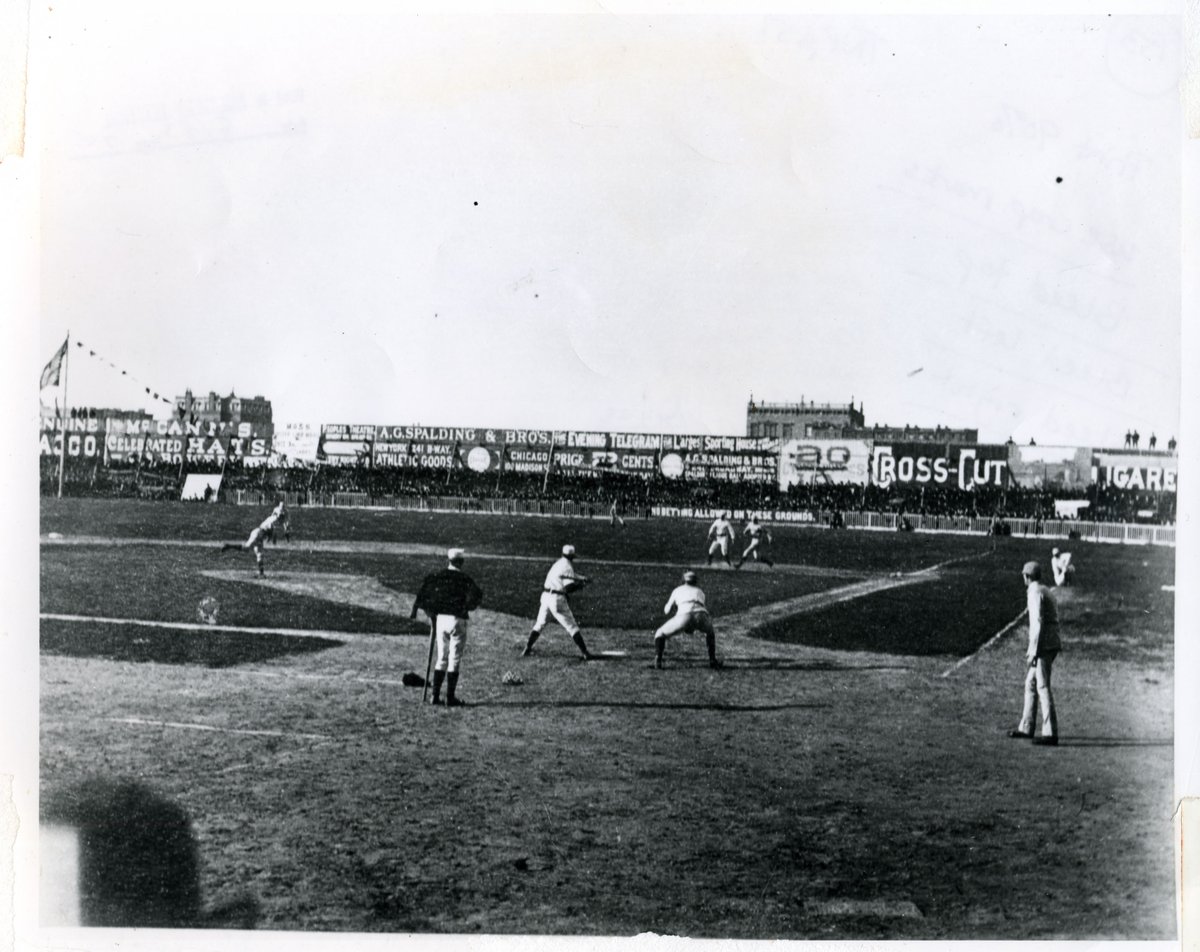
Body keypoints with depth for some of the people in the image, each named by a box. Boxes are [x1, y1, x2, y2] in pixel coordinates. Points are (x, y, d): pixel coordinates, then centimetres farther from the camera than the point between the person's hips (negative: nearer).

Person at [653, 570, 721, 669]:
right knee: (710, 631, 38)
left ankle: (657, 661, -3)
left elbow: (666, 611, 40)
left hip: (684, 616, -2)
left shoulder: (678, 590, 33)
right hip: (701, 616, 2)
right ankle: (712, 660, 26)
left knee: (660, 634, 20)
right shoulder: (700, 592, 38)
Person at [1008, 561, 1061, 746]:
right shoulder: (1044, 590, 18)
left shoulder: (1035, 593, -12)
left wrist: (1033, 652, -20)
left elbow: (1038, 623, -19)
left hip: (1043, 646, -10)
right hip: (1049, 645, 10)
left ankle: (1050, 734, -10)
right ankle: (1026, 728, 24)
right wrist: (1032, 649, 26)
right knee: (1031, 684, 17)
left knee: (1043, 687, -9)